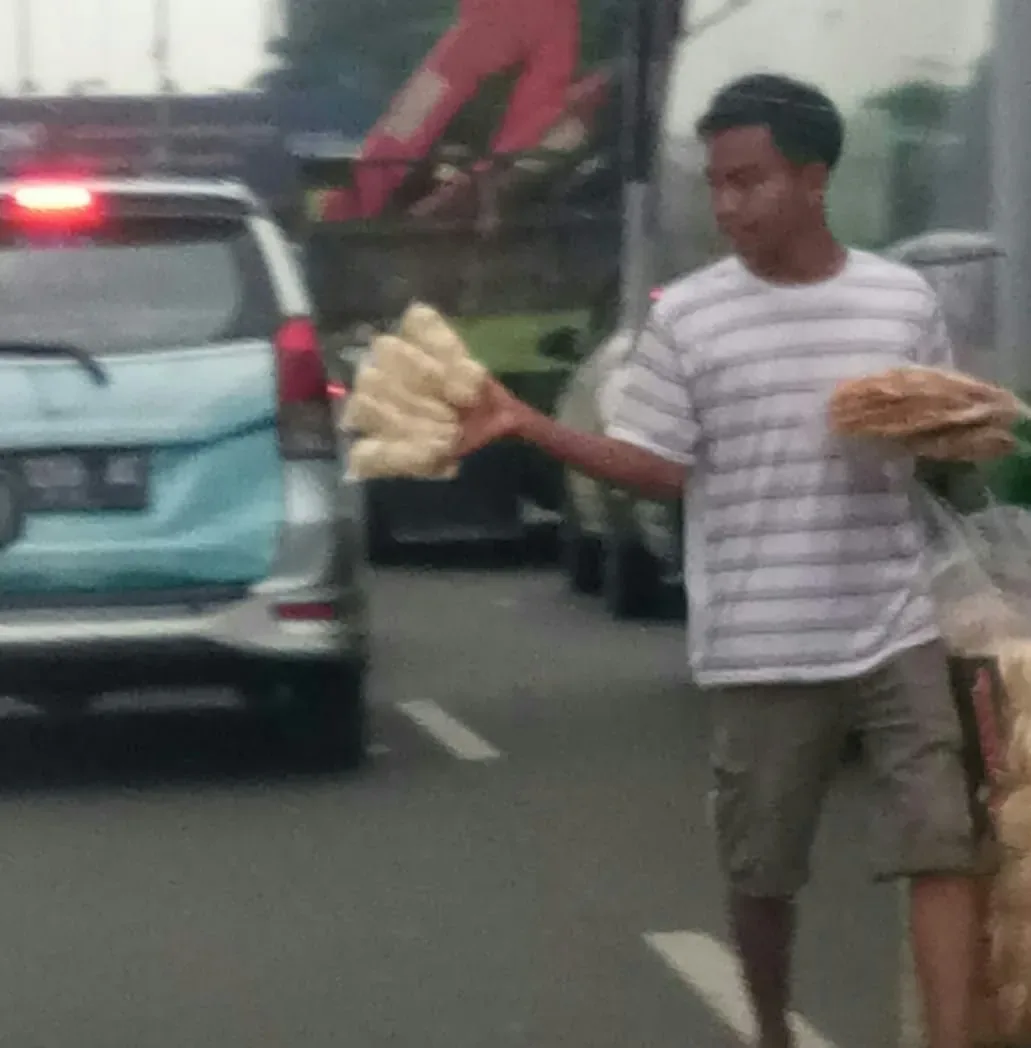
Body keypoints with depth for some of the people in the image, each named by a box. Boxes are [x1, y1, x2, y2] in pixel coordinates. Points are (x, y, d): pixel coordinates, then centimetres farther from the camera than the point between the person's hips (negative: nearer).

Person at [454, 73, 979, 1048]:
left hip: (893, 632, 1)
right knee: (760, 870, 9)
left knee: (941, 846, -9)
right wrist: (527, 425, -10)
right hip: (759, 650, 0)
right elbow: (658, 466, 0)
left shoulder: (903, 300, 2)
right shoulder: (686, 315, -1)